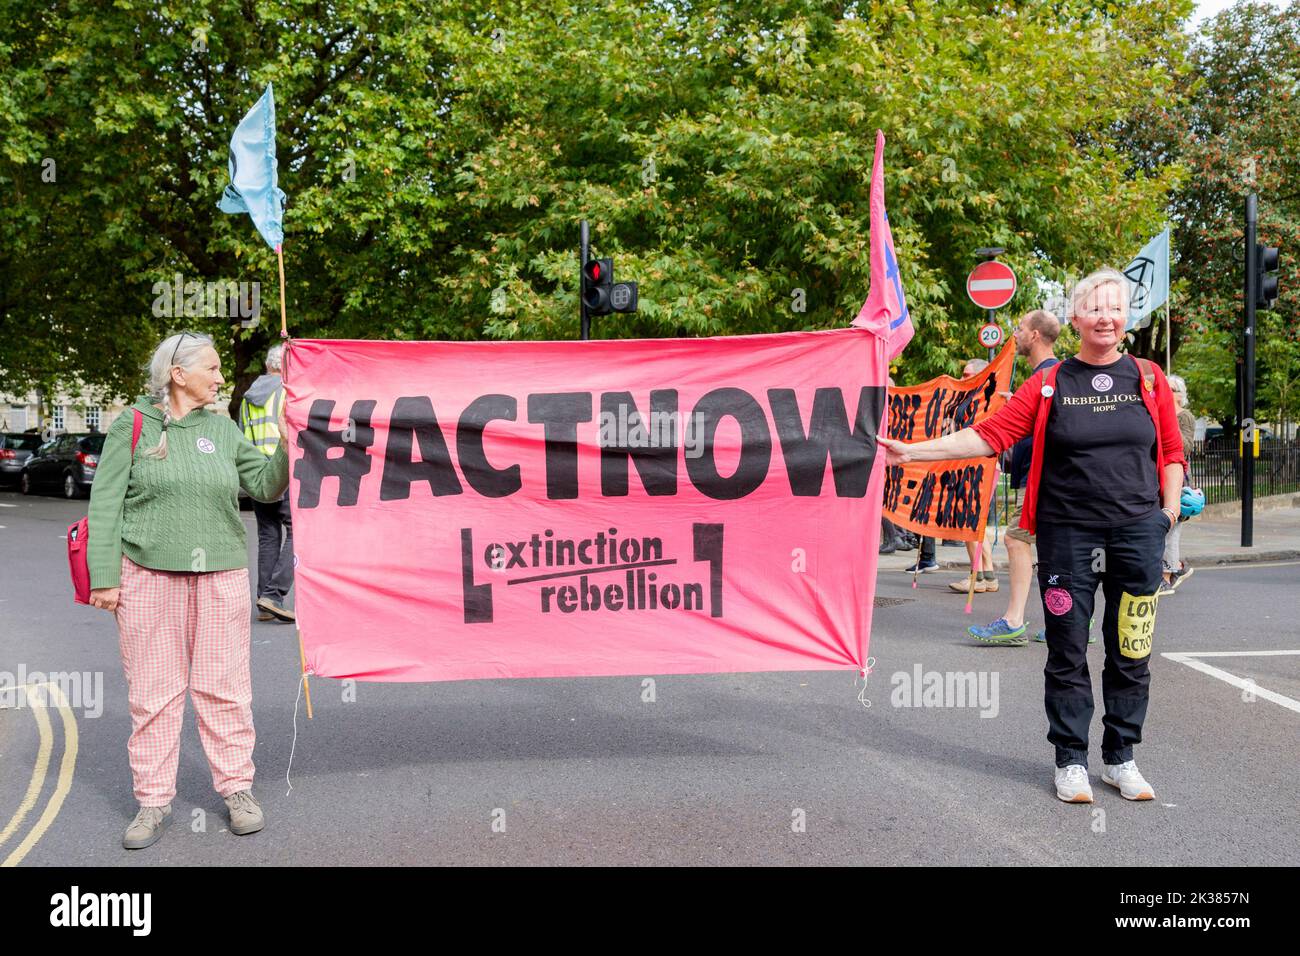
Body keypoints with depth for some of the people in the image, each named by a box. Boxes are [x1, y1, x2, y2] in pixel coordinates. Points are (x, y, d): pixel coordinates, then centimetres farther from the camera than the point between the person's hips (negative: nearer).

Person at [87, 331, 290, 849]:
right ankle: (153, 800, 13)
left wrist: (288, 448, -4)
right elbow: (106, 504, -2)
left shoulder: (222, 428, 12)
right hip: (149, 573, -3)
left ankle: (238, 787, 16)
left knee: (224, 685, 5)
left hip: (221, 574, 3)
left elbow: (266, 486, 13)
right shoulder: (132, 426, 1)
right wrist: (104, 576, -8)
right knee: (153, 689, 2)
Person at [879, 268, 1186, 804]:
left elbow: (1171, 454, 10)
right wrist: (913, 451, -8)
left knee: (1130, 653, 7)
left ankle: (1121, 759, 23)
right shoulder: (1049, 384, 2)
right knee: (1068, 654, 5)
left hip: (1137, 533, 1)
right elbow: (990, 434, -2)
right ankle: (1071, 761, 18)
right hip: (1067, 534, -1)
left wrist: (1168, 514, 1)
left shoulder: (1148, 379, 6)